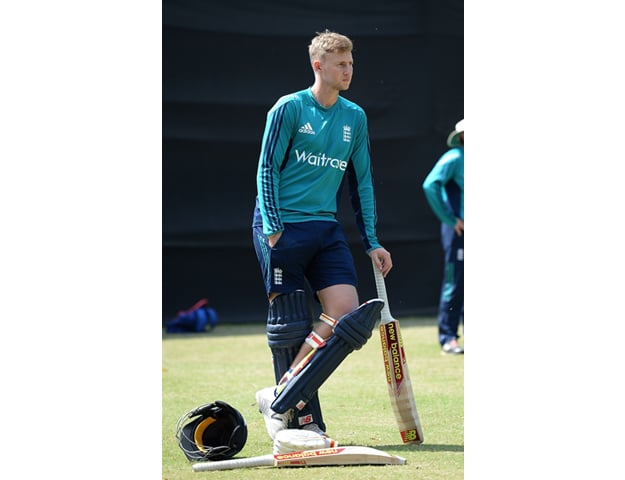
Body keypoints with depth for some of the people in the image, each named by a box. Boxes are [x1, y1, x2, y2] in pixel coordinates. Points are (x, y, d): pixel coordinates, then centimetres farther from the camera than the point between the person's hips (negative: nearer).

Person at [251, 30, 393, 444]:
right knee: (290, 322, -5)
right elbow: (267, 168, -5)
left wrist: (372, 242, 12)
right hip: (283, 227, -5)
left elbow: (362, 181, 16)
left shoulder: (355, 118, 12)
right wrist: (272, 227, -14)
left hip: (326, 227, 5)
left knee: (345, 309, -12)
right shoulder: (289, 109, -3)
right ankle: (304, 417, 6)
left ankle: (281, 398, -4)